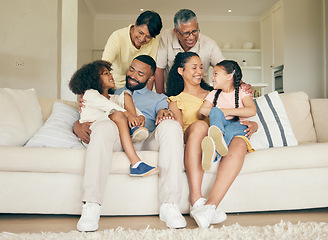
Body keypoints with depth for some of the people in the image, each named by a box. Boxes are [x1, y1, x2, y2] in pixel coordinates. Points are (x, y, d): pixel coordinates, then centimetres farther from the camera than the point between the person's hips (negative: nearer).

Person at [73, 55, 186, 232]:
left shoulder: (158, 98, 31)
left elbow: (164, 111, 9)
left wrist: (164, 112, -17)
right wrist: (78, 126, -1)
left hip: (146, 141, 0)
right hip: (116, 140, 0)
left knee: (171, 126, -31)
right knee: (103, 127, -34)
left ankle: (169, 205, -35)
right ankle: (91, 207, -37)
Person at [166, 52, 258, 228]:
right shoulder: (176, 100, 23)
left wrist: (253, 125, 2)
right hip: (191, 142, -2)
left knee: (240, 143, -33)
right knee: (200, 125, -38)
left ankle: (210, 205, -46)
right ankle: (196, 199, -45)